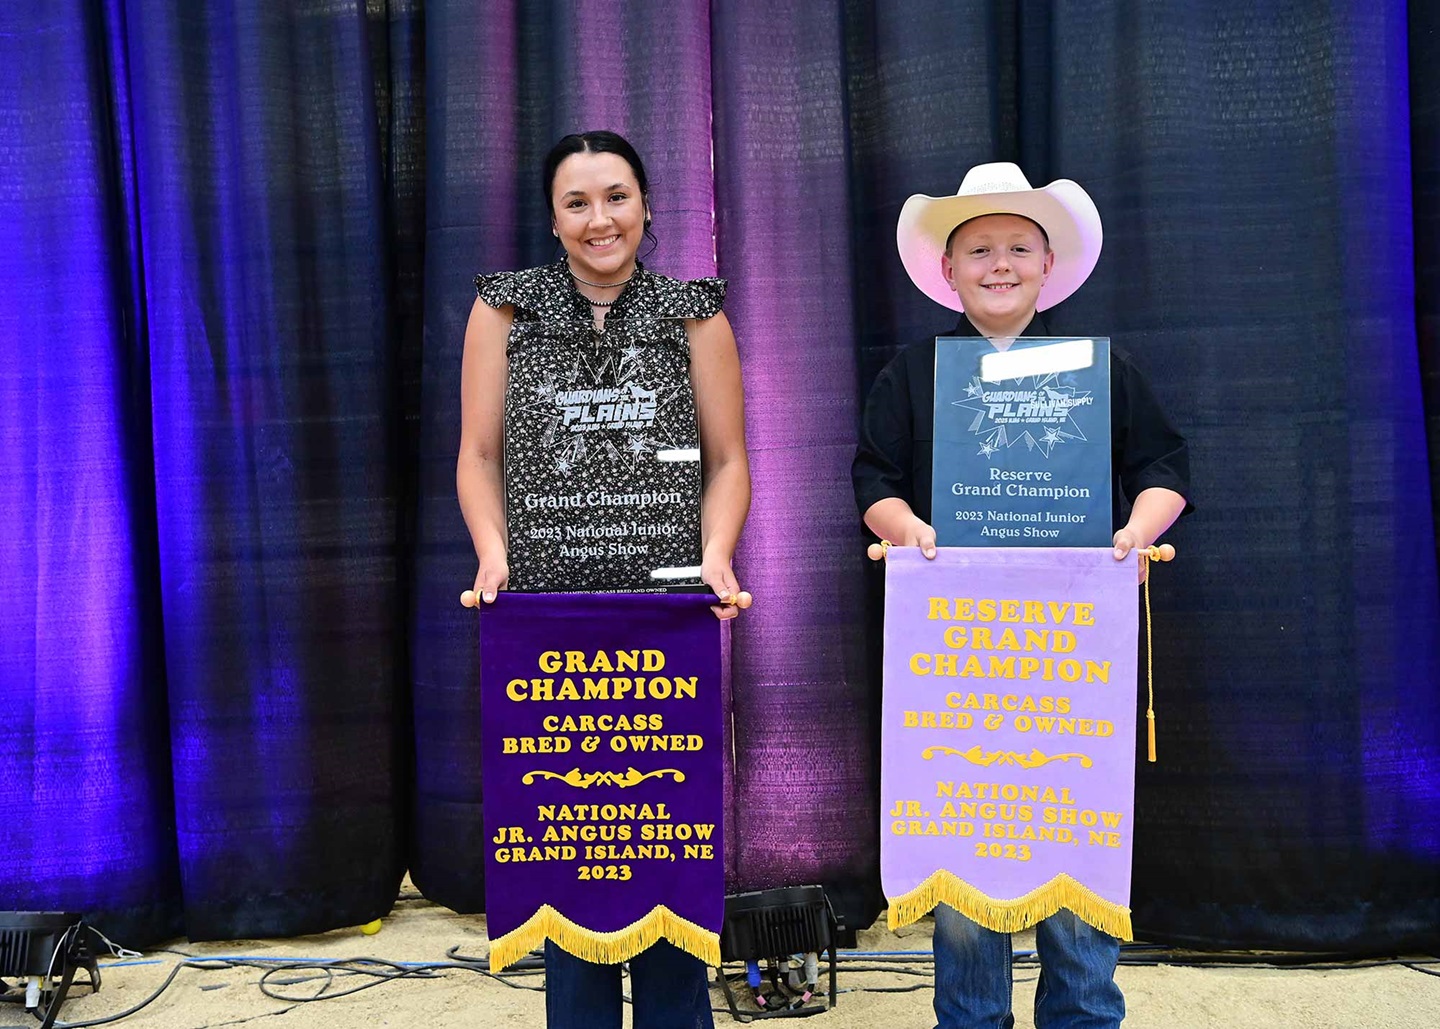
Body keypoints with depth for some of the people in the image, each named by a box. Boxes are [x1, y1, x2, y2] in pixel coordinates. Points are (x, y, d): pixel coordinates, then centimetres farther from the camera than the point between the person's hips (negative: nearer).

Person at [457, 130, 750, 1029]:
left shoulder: (694, 312, 7)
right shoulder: (505, 306, 8)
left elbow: (727, 459, 5)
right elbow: (480, 455, 7)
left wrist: (716, 552, -12)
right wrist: (493, 548, -10)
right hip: (543, 611, 1)